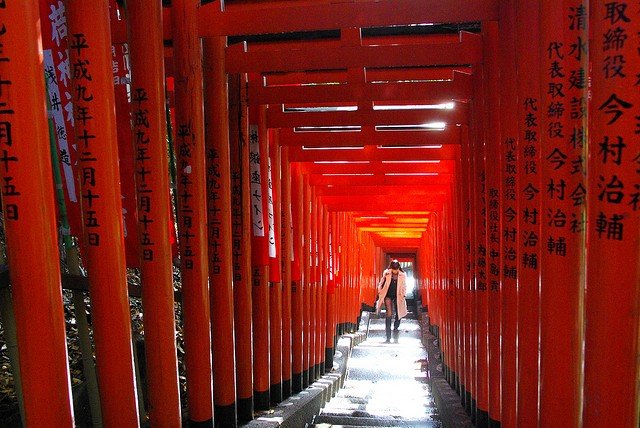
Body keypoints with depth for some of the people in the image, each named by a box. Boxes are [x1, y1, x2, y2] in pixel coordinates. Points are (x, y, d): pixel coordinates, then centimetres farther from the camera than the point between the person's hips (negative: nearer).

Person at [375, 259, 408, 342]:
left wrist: (403, 295, 0)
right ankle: (388, 336, -9)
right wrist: (380, 294, 1)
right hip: (388, 295, -1)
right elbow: (381, 284, 5)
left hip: (397, 296, 2)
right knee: (389, 314, -10)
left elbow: (404, 287, 7)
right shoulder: (386, 273, -5)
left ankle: (395, 328, 34)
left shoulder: (402, 275, -4)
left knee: (399, 314, 5)